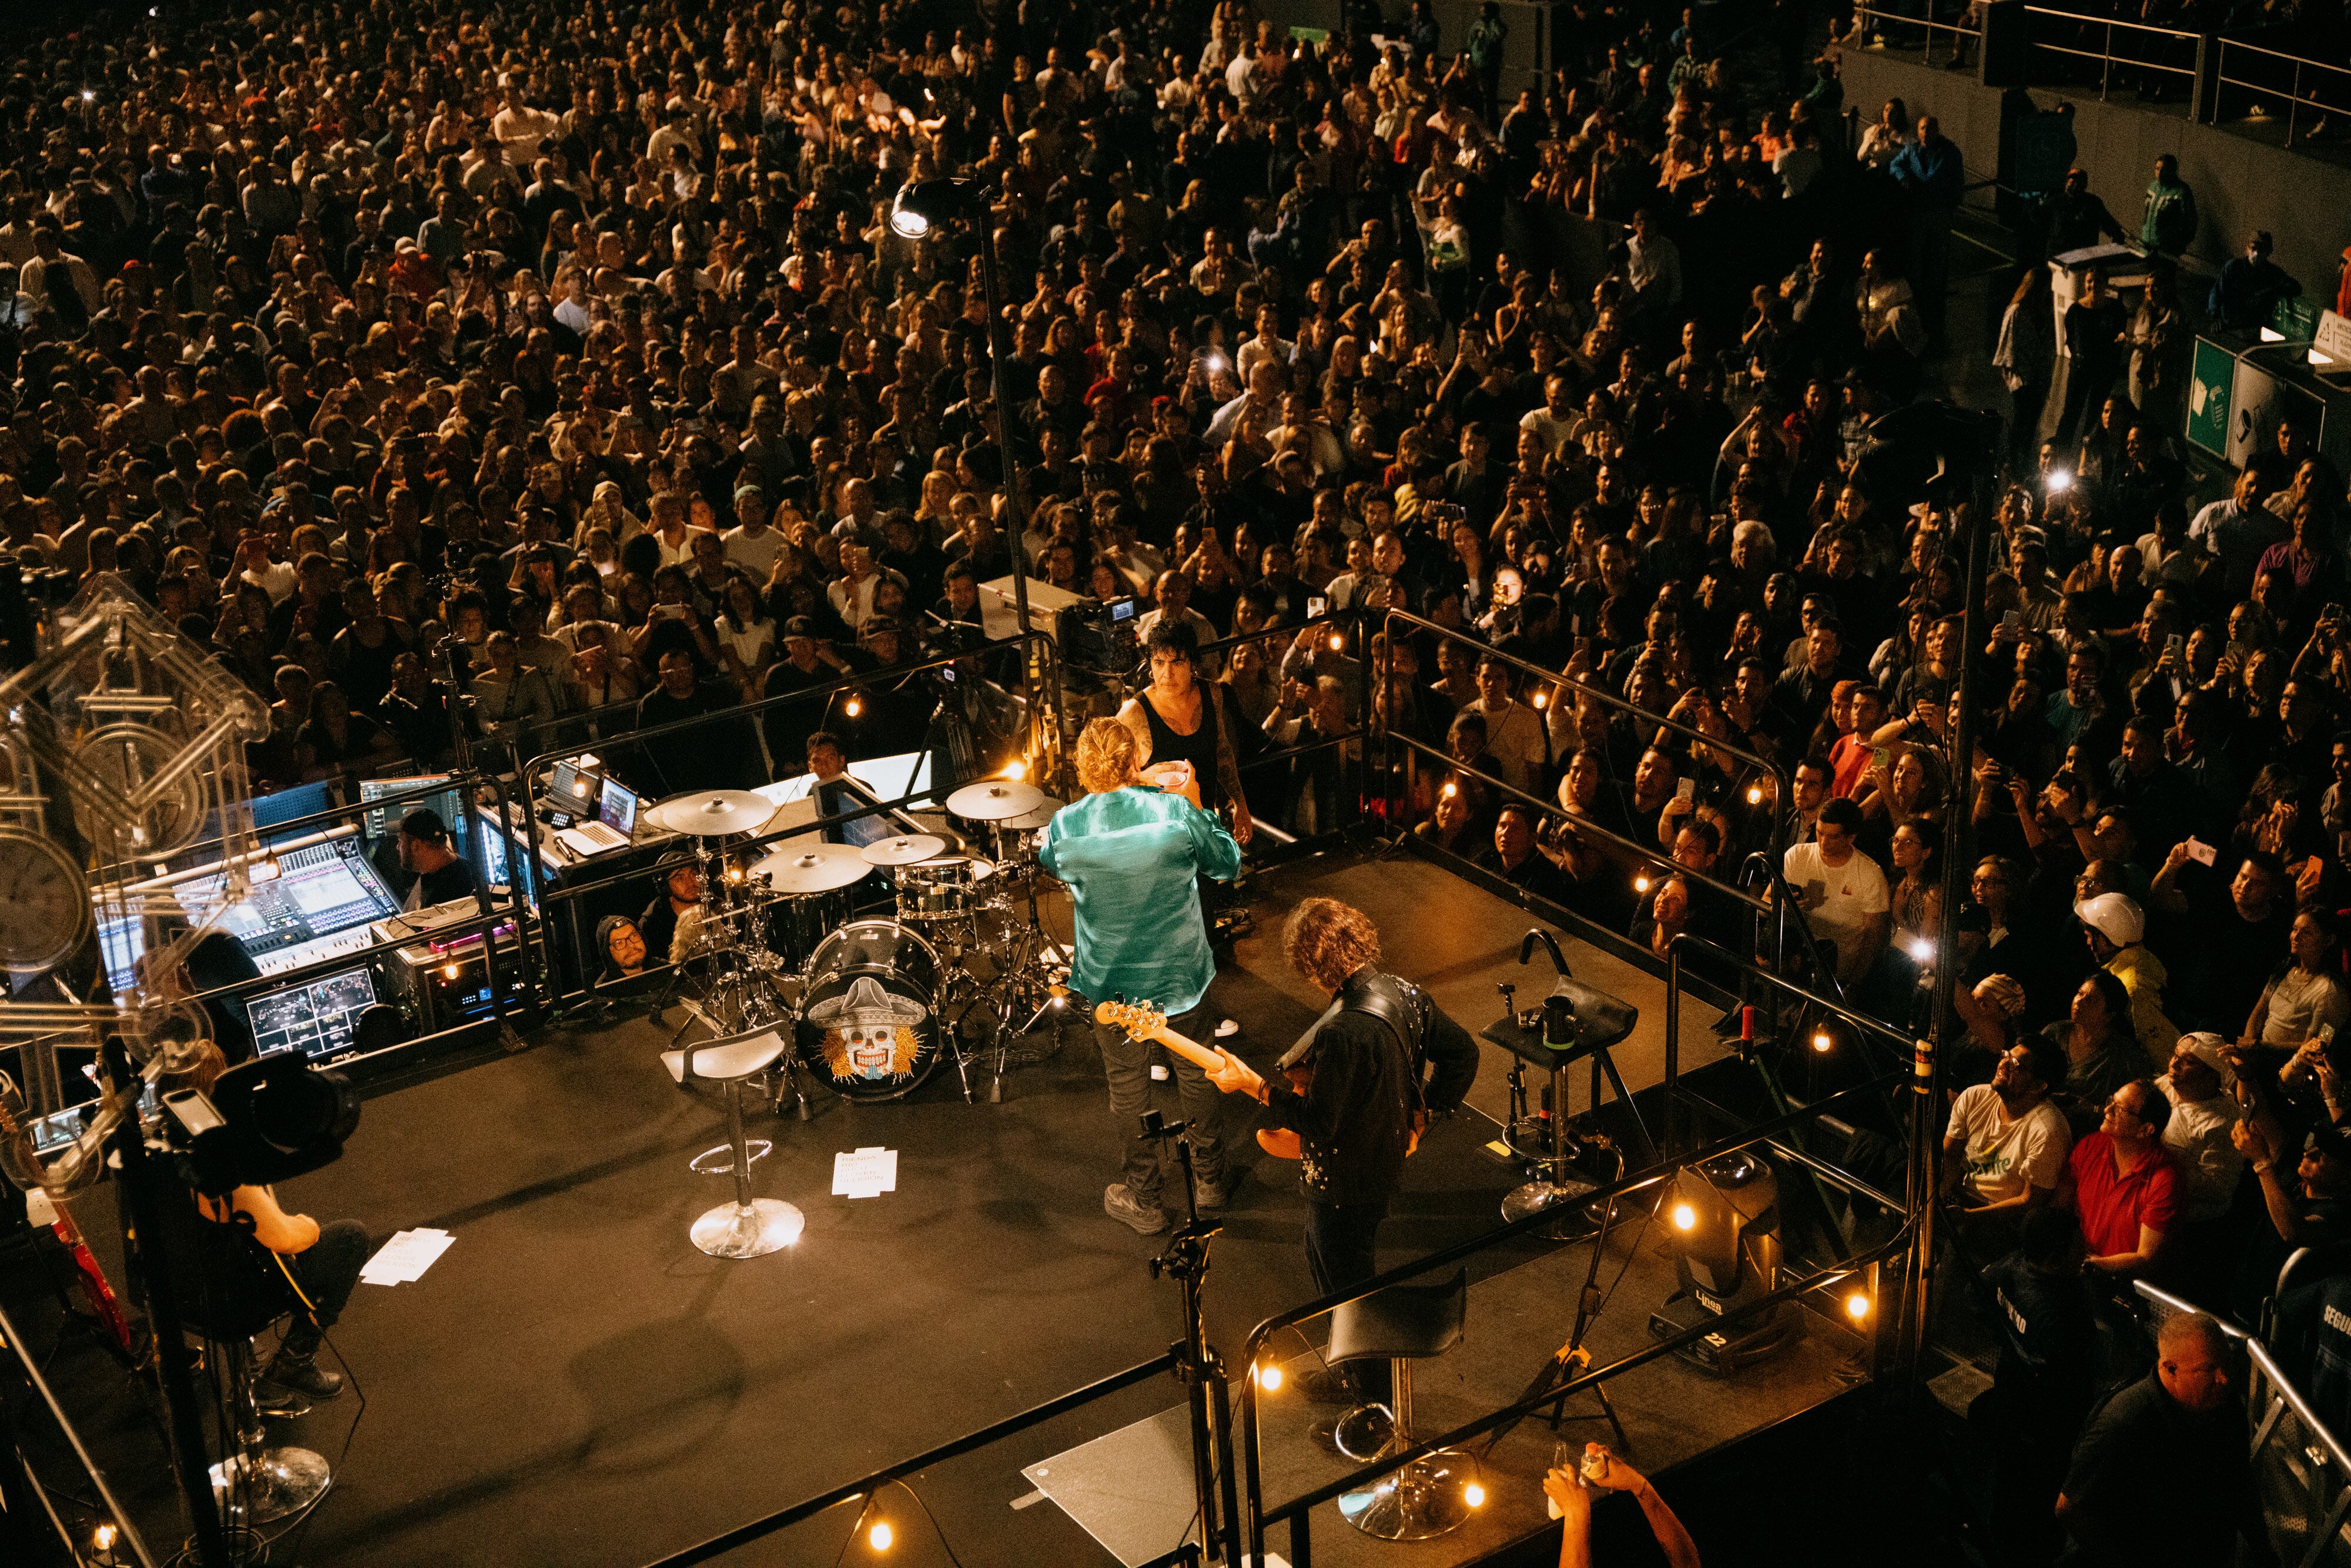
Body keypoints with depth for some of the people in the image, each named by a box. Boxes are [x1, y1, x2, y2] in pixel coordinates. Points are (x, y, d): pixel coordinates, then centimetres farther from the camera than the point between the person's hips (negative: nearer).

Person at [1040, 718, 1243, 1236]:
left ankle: (1144, 1201, 30)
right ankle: (1211, 1179, 39)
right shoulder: (1176, 812, -19)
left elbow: (1050, 862, 10)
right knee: (1196, 1074, 22)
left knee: (1129, 1088, 17)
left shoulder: (1066, 826, -16)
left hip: (1111, 985, 0)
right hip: (1180, 975, 0)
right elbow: (1229, 865, -3)